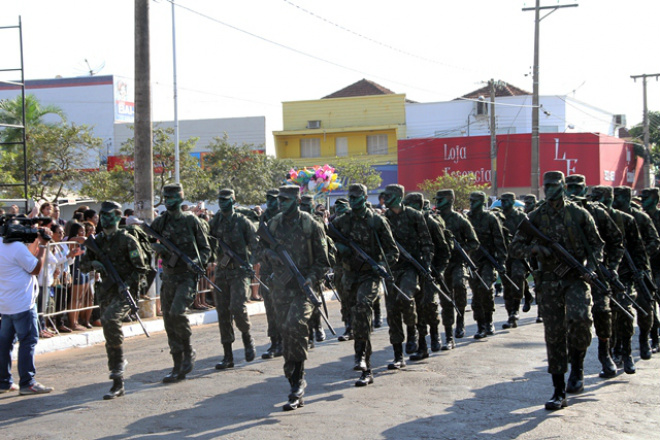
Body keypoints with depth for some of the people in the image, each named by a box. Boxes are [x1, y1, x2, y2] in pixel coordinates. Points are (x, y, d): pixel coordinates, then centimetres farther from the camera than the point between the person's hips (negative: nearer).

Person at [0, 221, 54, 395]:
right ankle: (27, 383, -5)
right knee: (28, 341, -4)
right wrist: (42, 246, -7)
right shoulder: (17, 247, -18)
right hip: (22, 304, -9)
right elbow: (36, 269, -13)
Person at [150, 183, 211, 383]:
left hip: (187, 275, -5)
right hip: (168, 276, 5)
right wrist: (157, 247, -5)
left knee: (177, 312, -24)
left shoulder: (191, 220, 0)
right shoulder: (159, 222, 9)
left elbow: (206, 248, 5)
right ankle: (178, 368, 12)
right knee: (169, 320, 3)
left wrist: (197, 261, -15)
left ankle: (188, 352, 0)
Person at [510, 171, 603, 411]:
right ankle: (559, 393, 8)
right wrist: (534, 248, -12)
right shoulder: (535, 217, 5)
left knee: (579, 319, -26)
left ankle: (577, 365, 2)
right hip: (549, 281, 2)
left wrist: (590, 267, -8)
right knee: (554, 335, 1)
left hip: (576, 277, -2)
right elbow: (515, 247, 7)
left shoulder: (579, 215, 2)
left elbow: (597, 245, 9)